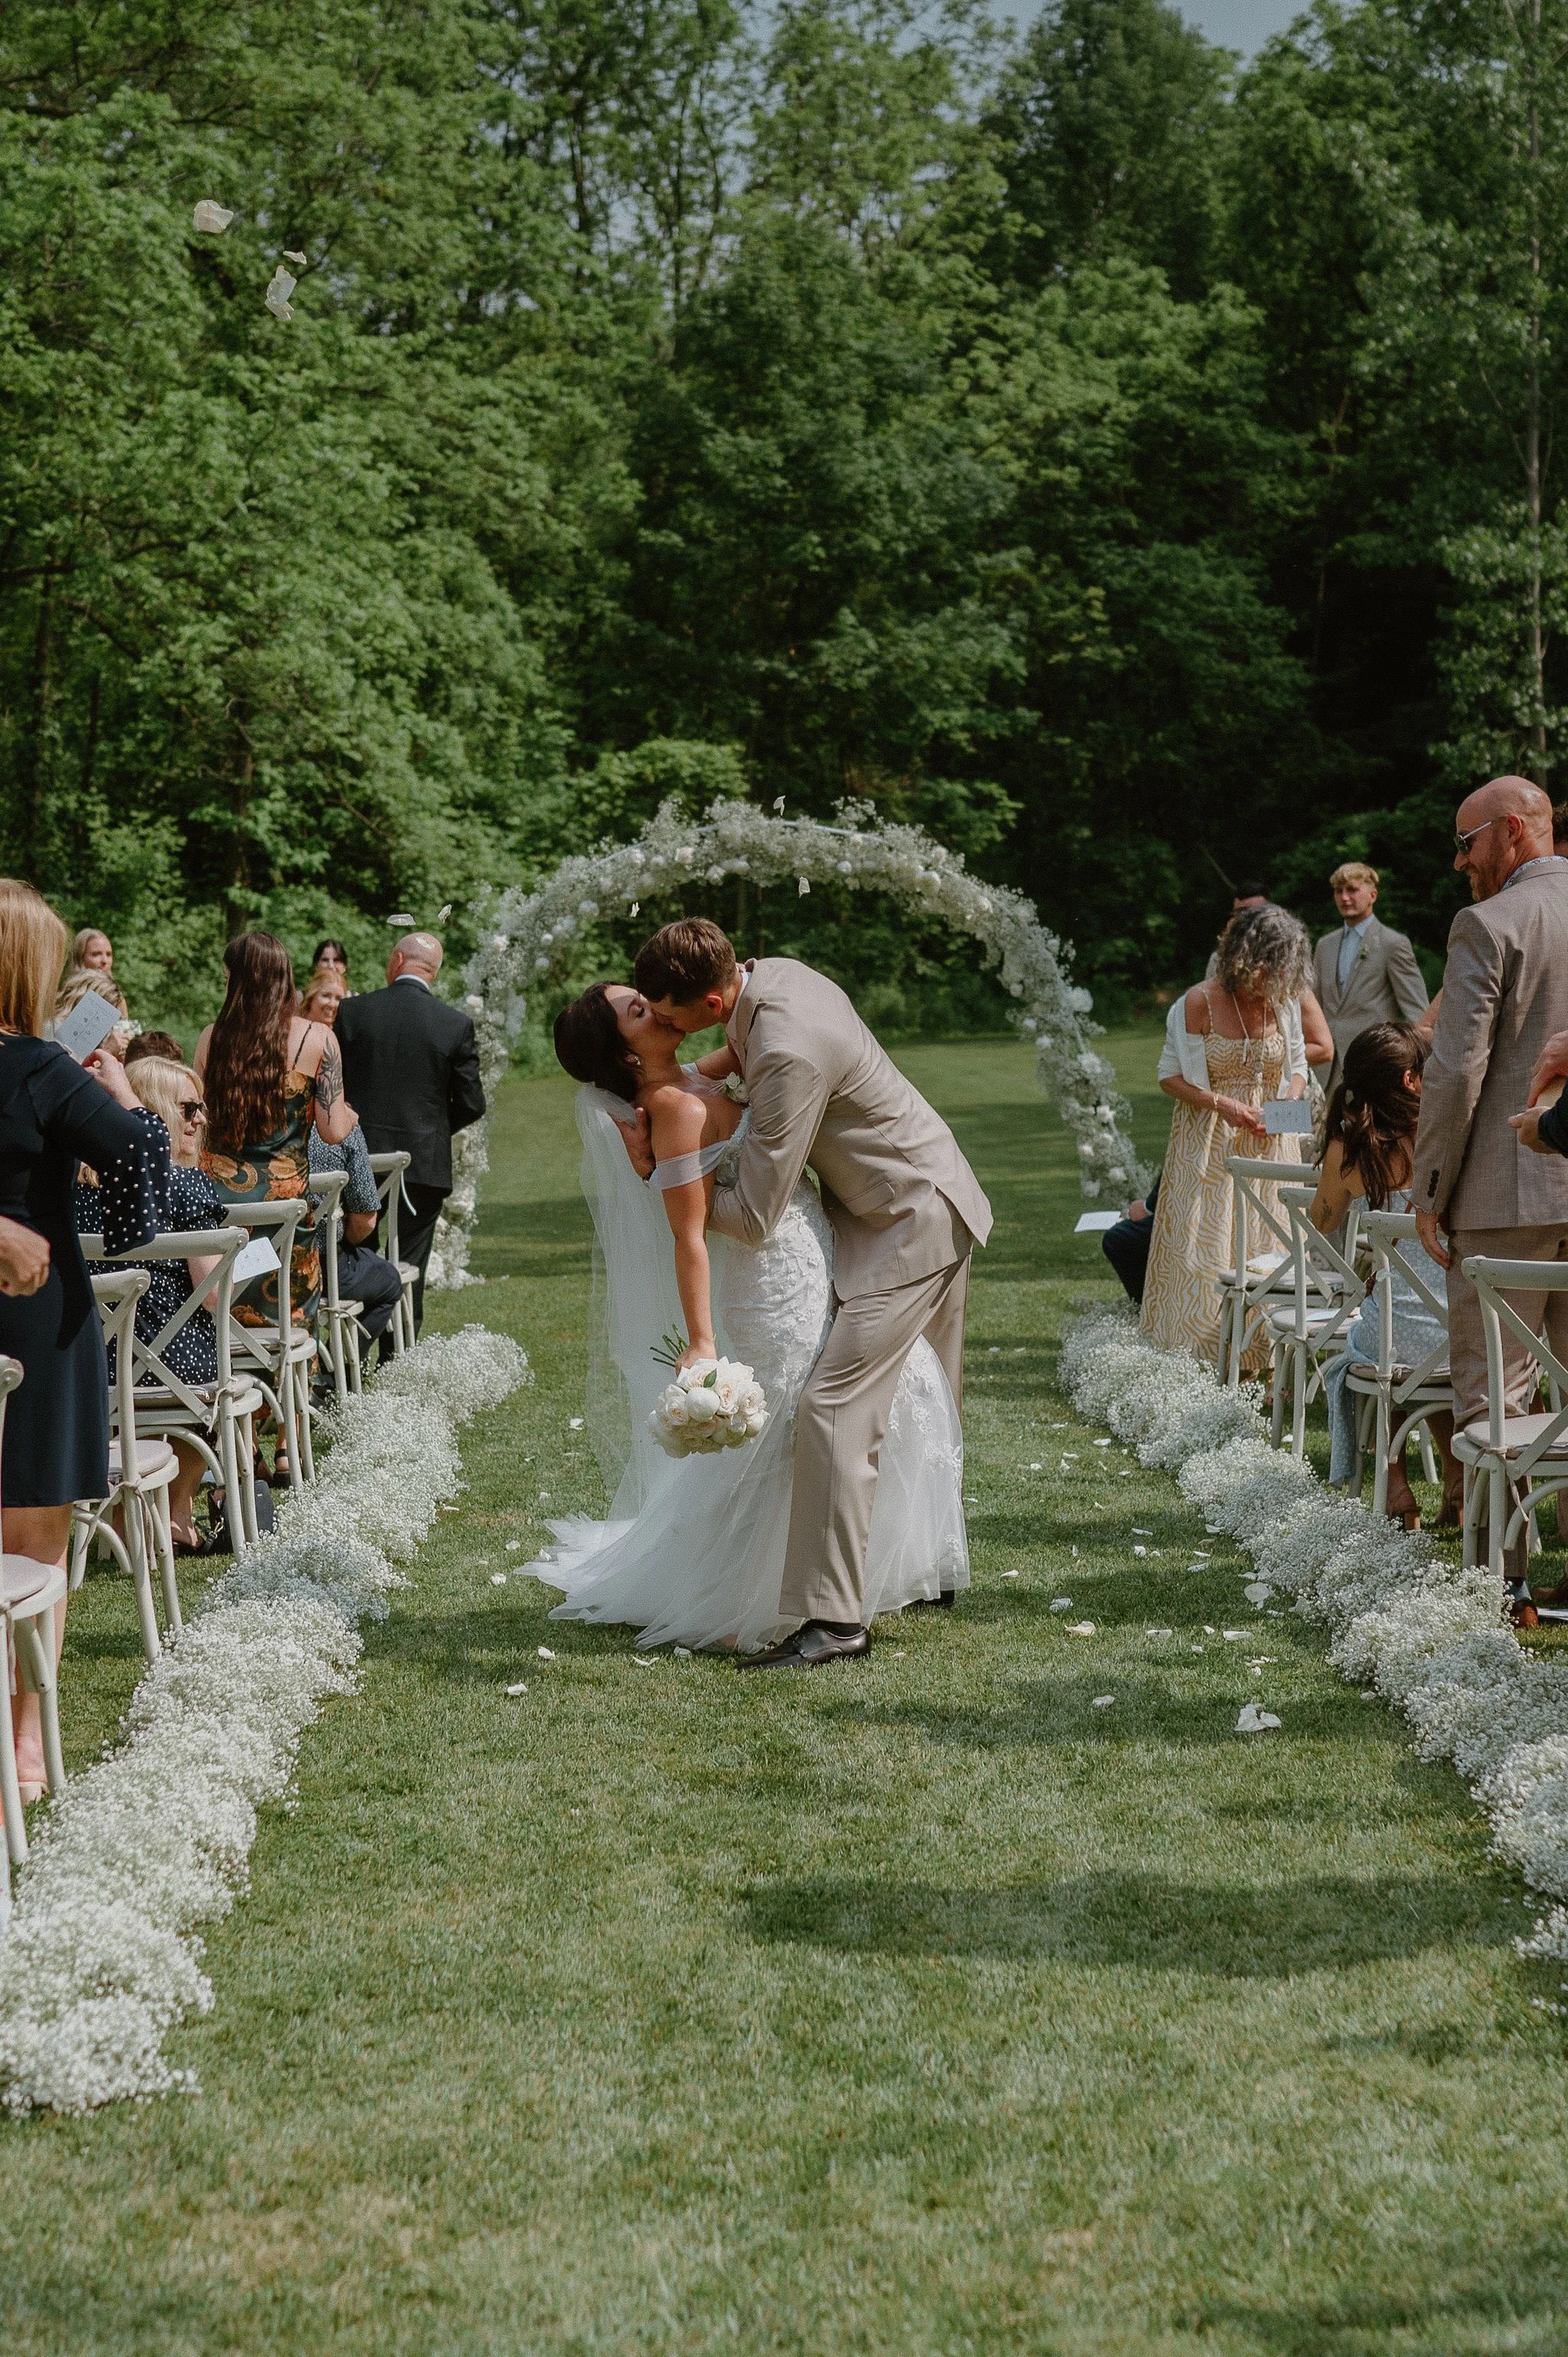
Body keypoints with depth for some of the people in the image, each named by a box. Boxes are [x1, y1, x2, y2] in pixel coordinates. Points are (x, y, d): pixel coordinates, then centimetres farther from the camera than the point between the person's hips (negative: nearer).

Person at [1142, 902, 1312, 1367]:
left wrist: (1289, 1101, -9)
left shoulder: (1283, 1003, 1)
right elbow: (1170, 1075, -6)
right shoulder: (1199, 1004, -12)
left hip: (1270, 1145, 4)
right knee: (1204, 1253, -5)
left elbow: (1298, 1067, 13)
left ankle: (1261, 1361, 6)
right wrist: (1222, 1104, -20)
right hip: (1210, 1149, -4)